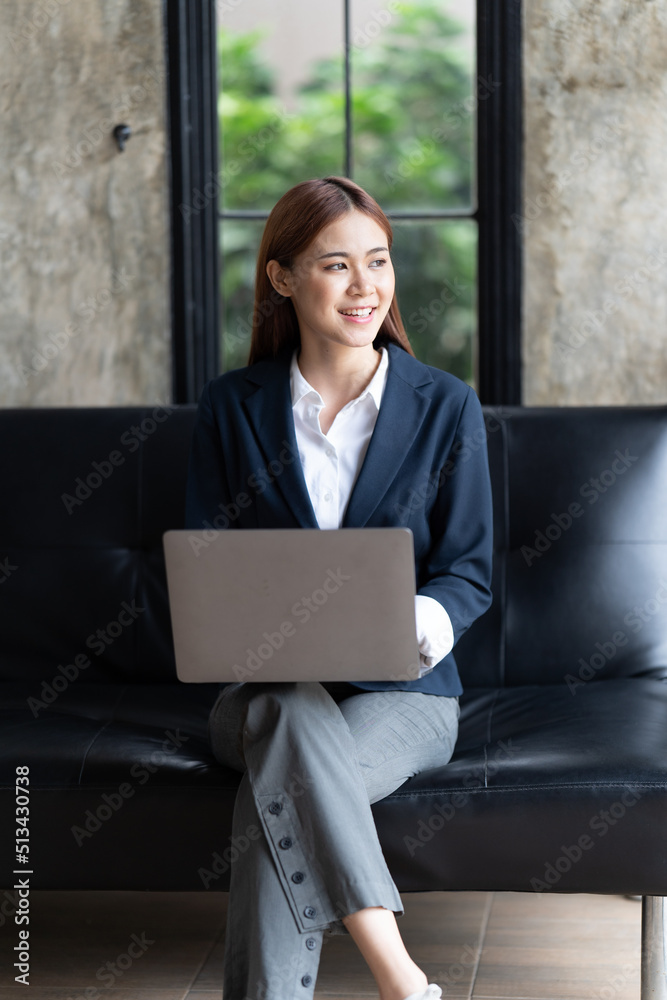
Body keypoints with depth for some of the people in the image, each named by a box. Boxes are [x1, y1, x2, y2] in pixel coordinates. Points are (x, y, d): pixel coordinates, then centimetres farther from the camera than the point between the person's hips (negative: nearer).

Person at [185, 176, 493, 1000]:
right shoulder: (230, 407, 6)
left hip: (400, 694, -1)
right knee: (296, 719, -37)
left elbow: (468, 570, 3)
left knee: (277, 809, -33)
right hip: (261, 691, 1)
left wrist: (431, 618, -21)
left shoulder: (445, 407, 3)